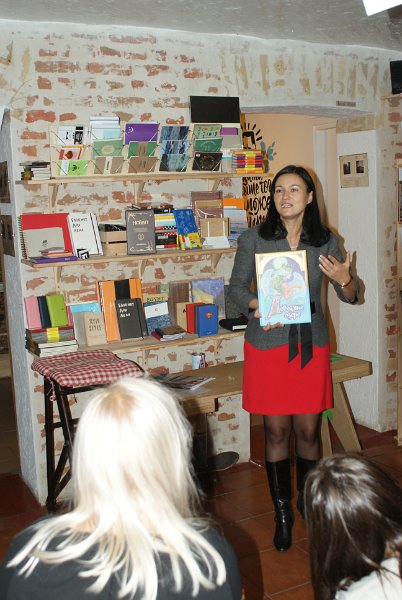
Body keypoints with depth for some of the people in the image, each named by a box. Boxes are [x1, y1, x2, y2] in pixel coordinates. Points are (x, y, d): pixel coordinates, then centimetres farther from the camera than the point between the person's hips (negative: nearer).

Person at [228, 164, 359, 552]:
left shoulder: (325, 242, 3)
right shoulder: (253, 239, -1)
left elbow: (350, 297, 6)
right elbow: (236, 286, 2)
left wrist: (344, 280, -16)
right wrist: (256, 307, -18)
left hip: (310, 346, 2)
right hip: (268, 346, -1)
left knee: (308, 431, 7)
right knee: (276, 431, 5)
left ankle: (309, 503, 32)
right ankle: (282, 513, 23)